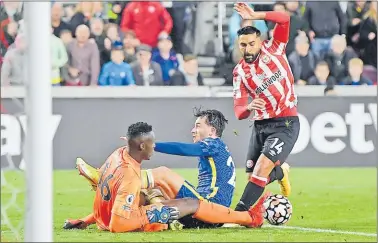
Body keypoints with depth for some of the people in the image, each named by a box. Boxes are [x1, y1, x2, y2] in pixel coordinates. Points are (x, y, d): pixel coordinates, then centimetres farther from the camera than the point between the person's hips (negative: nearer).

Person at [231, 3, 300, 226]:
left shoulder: (273, 50, -5)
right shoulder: (240, 71, 2)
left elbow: (284, 19, -19)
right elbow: (238, 110, -4)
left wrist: (255, 15, -24)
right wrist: (249, 107, -27)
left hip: (285, 123, -5)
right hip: (260, 124, 5)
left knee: (262, 168, -20)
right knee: (253, 174, 10)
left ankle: (239, 212, -16)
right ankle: (281, 172, 43)